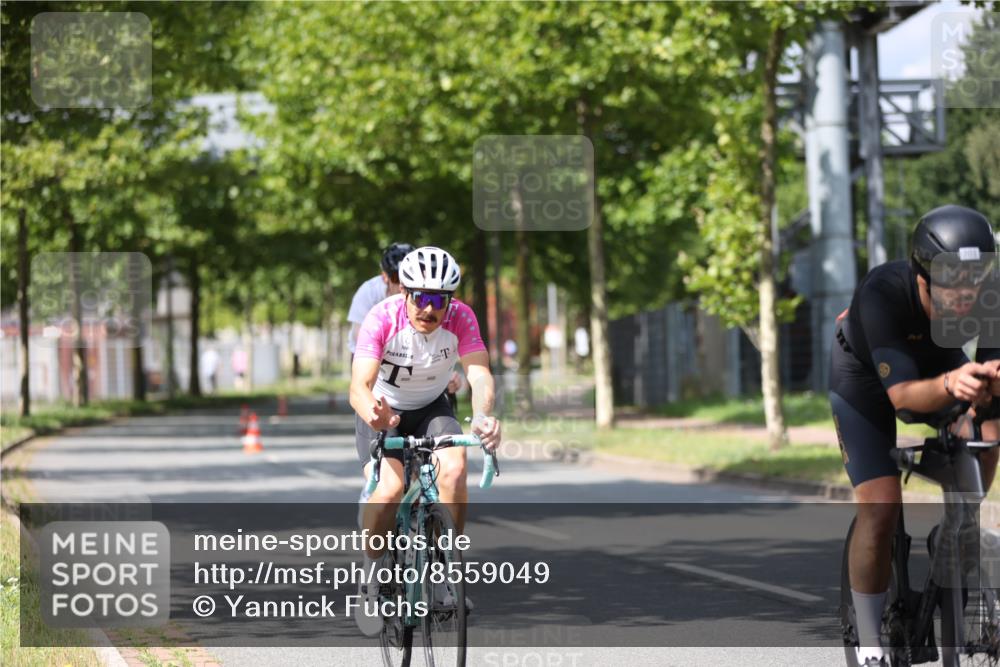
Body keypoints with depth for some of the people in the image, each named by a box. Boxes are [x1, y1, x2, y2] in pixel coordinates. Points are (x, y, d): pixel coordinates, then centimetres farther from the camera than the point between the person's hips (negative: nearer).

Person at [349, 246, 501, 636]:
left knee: (454, 470, -27)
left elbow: (479, 373, -34)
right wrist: (373, 412, -61)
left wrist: (482, 417, -56)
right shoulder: (382, 319, -29)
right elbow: (359, 385, -37)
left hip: (432, 409, 2)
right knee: (389, 490, -26)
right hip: (382, 411, -2)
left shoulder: (460, 318, -23)